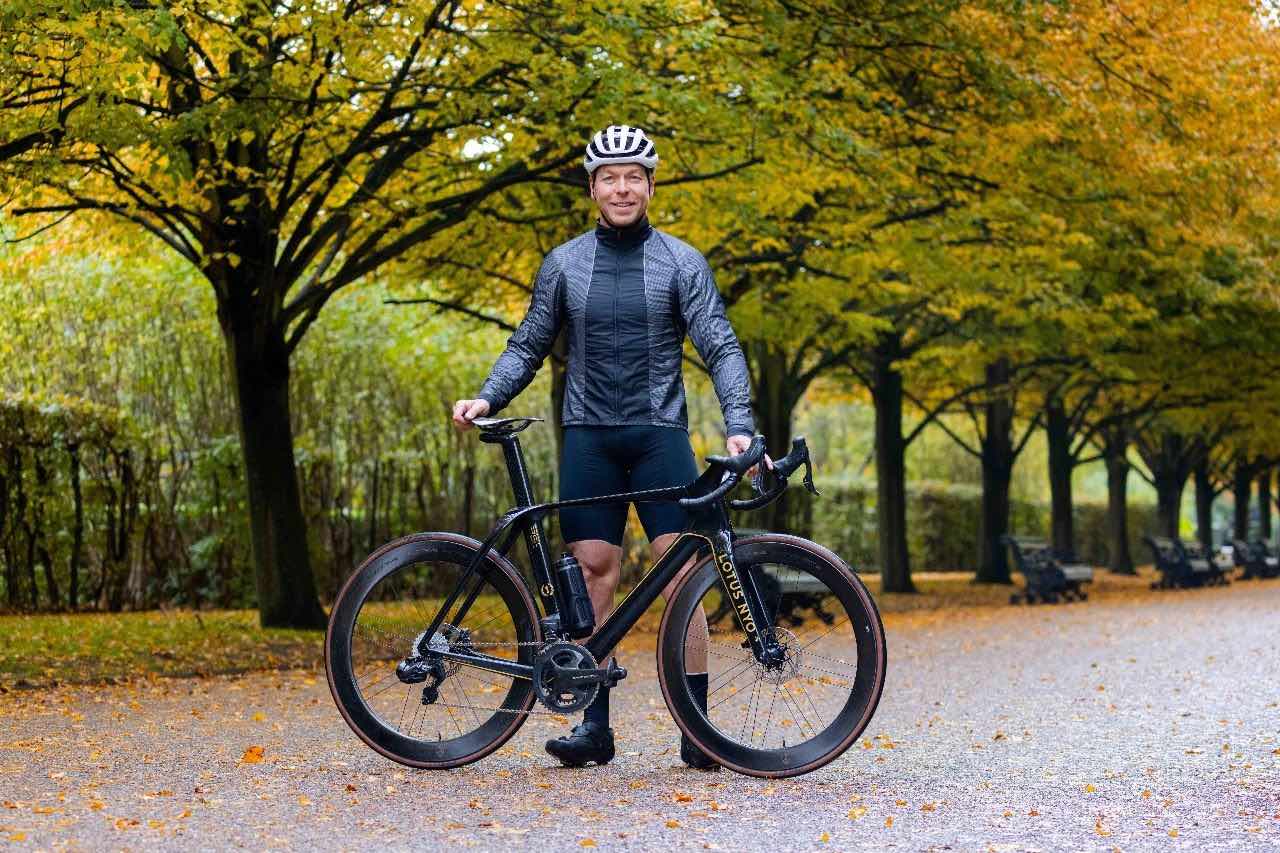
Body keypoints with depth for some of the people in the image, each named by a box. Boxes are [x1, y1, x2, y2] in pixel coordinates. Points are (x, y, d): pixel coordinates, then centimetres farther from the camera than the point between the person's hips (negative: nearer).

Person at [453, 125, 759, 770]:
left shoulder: (681, 262, 3)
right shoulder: (564, 264, 9)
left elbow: (720, 347, -3)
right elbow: (529, 345, 13)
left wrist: (738, 426, -17)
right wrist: (487, 398, -4)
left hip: (660, 433, -2)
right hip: (588, 436, 2)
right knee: (593, 572, -1)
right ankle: (594, 724, 4)